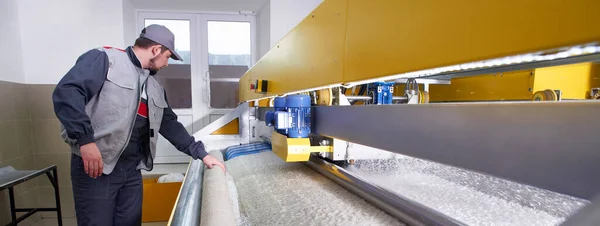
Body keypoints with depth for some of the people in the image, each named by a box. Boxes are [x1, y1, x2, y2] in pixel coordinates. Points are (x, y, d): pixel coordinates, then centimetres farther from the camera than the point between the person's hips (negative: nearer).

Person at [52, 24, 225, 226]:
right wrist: (85, 139, -27)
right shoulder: (104, 58, -6)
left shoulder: (155, 88, 15)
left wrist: (201, 154, 11)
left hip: (132, 169, 7)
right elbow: (66, 92, -18)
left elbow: (170, 125, 16)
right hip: (94, 165, -7)